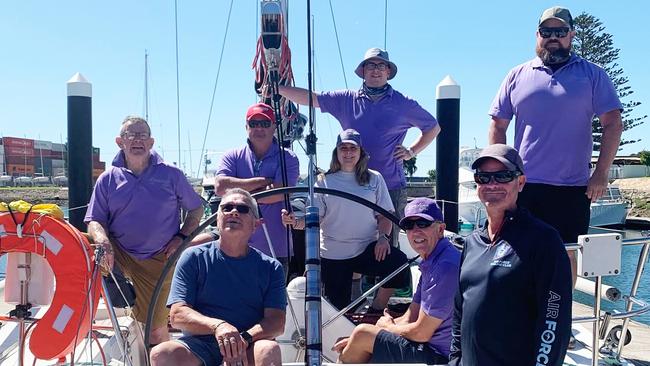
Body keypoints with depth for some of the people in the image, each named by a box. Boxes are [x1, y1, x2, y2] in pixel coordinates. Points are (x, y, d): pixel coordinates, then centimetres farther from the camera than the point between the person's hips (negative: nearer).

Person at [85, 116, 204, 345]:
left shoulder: (171, 175, 1)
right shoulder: (108, 179, 3)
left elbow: (196, 209, 8)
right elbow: (95, 220, -1)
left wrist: (181, 237, -6)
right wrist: (104, 243, -22)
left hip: (158, 261, -1)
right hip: (118, 255, 2)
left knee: (155, 328, 2)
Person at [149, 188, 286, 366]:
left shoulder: (270, 267, 7)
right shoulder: (193, 257, 5)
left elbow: (277, 321, -3)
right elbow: (177, 315, -3)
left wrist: (244, 339, -24)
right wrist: (217, 326, -23)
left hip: (248, 349, -1)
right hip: (198, 344, 1)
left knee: (269, 350, -33)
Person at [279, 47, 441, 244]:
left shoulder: (403, 104, 6)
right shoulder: (347, 100, 7)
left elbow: (433, 127, 18)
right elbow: (309, 98, 4)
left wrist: (412, 151, 6)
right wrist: (277, 87, -6)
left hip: (392, 187, -1)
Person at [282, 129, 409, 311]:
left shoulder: (374, 179, 7)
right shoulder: (325, 181, 5)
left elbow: (385, 214, 7)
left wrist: (383, 237, -12)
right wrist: (295, 222, -22)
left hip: (366, 249, 0)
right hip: (332, 254, 0)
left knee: (399, 262, -27)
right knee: (338, 307, 0)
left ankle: (376, 311, -5)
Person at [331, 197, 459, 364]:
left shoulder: (446, 266, -23)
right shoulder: (430, 263, 10)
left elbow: (420, 333, -20)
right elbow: (409, 319, 11)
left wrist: (387, 326, 1)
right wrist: (355, 342, 4)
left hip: (440, 357, -10)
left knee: (362, 333, -7)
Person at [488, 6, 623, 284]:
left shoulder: (592, 75, 6)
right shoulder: (517, 76, 9)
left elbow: (612, 124, 2)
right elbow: (498, 127, 8)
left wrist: (601, 173, -7)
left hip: (572, 188, 0)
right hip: (523, 185, 1)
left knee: (566, 254, 6)